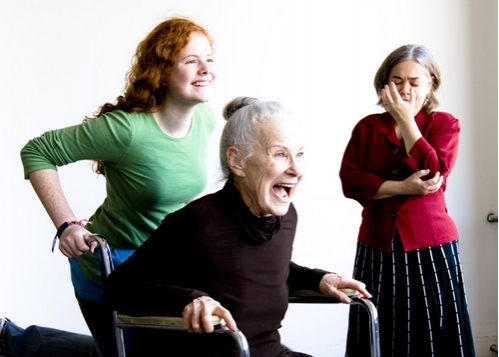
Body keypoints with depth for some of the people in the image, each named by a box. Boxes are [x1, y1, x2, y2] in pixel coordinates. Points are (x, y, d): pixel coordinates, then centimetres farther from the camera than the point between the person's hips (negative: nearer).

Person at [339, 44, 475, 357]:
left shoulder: (444, 124, 4)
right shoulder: (367, 128, 9)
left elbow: (434, 170, -14)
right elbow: (349, 180, -4)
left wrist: (406, 118, -10)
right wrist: (403, 187, -15)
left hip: (430, 247, -2)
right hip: (377, 248, 2)